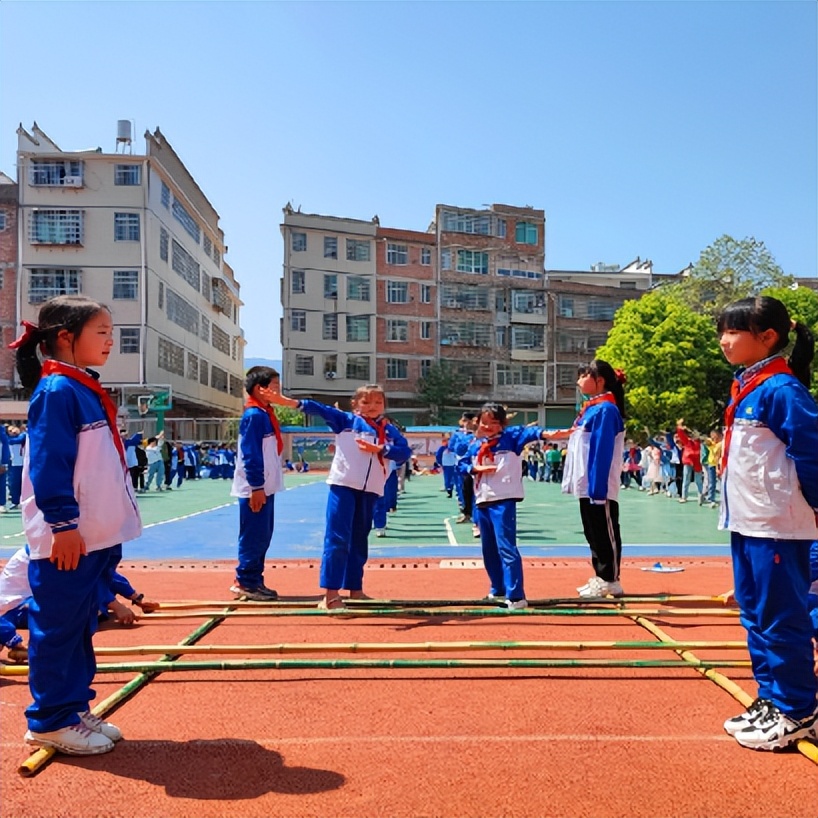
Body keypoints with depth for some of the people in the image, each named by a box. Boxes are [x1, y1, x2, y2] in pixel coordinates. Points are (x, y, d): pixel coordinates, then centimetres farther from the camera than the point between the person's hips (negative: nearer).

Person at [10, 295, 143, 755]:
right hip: (66, 540, -10)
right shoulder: (57, 390, -14)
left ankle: (74, 710, 29)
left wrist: (109, 528, 22)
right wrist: (63, 525, -21)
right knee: (58, 628, 2)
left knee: (81, 627, 17)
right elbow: (48, 465, -20)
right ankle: (51, 722, 15)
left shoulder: (88, 391, 14)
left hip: (95, 538, 10)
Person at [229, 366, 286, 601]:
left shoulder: (265, 413, 14)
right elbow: (250, 455, -20)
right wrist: (256, 487, -21)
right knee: (254, 537, -2)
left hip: (265, 487, 10)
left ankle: (254, 580, 23)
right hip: (256, 489, -10)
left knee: (263, 536, 14)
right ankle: (245, 582, 8)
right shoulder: (254, 415, -16)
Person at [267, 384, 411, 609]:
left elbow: (405, 452, 0)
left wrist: (379, 449, -12)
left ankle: (355, 589, 26)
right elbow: (322, 410, -8)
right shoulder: (346, 420, 2)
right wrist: (290, 402, -19)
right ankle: (330, 594, -4)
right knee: (337, 538, -8)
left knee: (359, 540, 14)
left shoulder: (390, 430, 10)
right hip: (343, 485, -4)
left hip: (370, 490, 4)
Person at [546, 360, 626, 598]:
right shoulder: (591, 408, 14)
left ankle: (611, 581, 10)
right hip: (587, 485, 10)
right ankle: (601, 578, 24)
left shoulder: (605, 409, -14)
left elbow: (602, 451, -20)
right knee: (593, 533, 15)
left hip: (599, 486, -10)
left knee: (605, 533, 1)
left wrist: (597, 487, -23)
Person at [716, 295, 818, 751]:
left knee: (781, 618, 1)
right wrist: (737, 511, 14)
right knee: (756, 614, 16)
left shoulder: (781, 389, -15)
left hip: (777, 527, -9)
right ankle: (772, 699, 29)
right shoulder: (745, 389, 12)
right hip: (746, 523, 9)